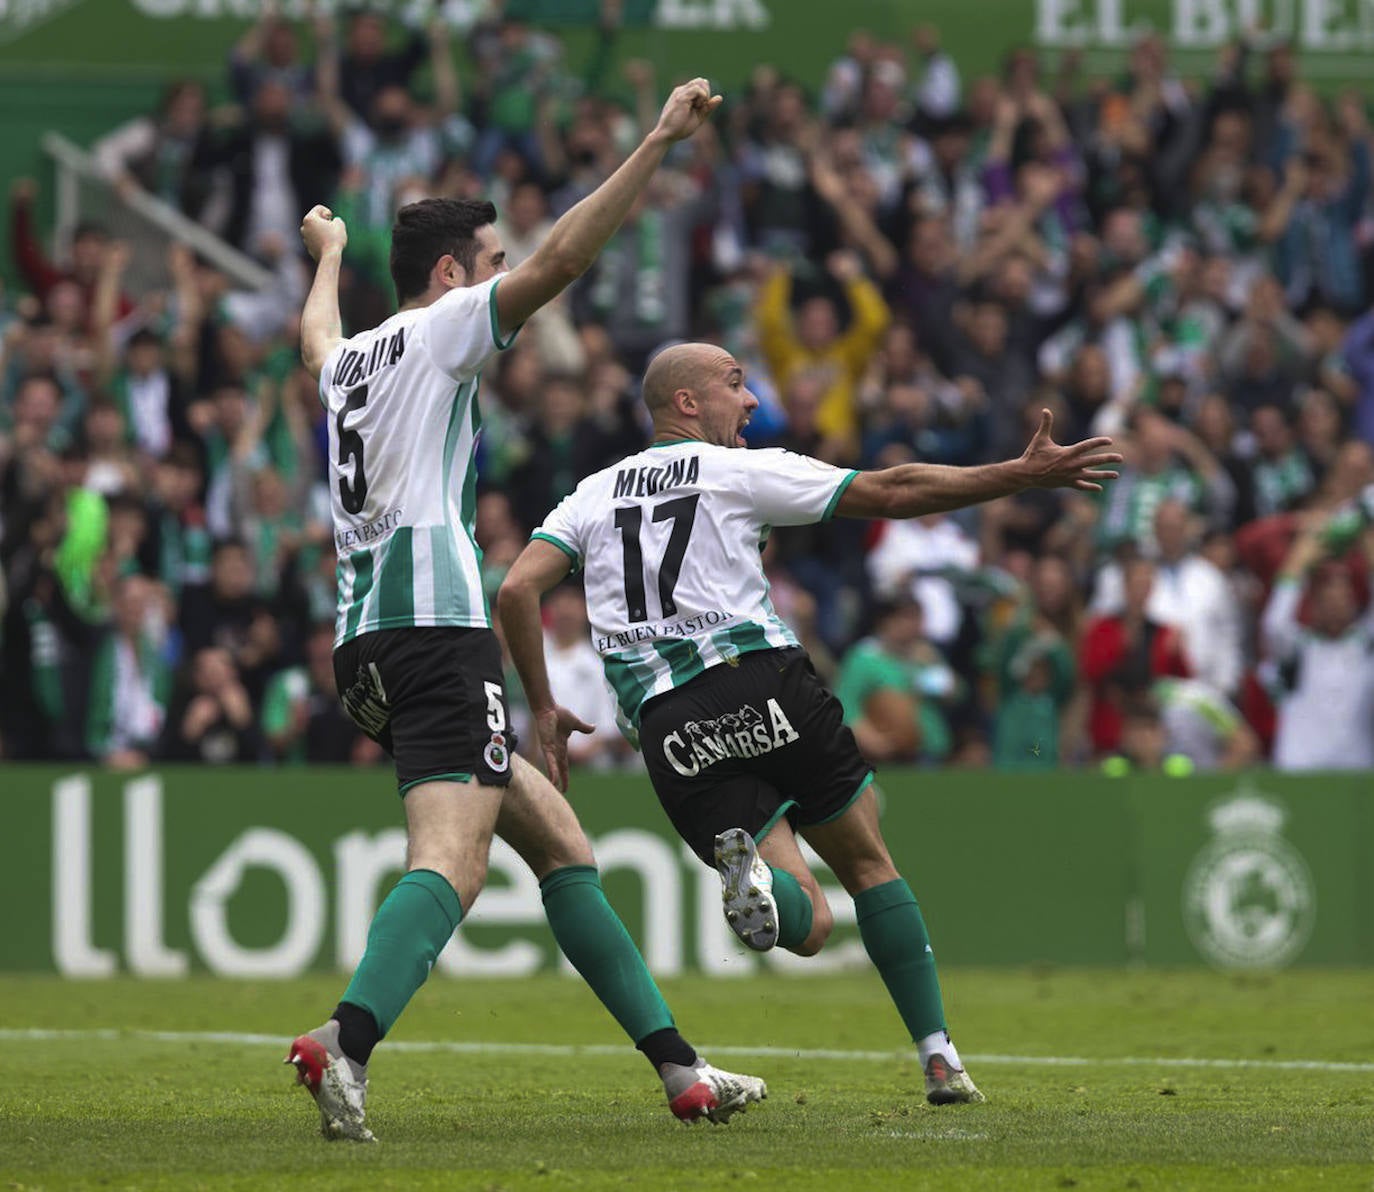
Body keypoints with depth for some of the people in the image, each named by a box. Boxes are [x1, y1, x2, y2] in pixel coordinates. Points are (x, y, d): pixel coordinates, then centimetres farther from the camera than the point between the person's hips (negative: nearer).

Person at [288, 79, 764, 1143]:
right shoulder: (437, 331, -1)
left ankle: (678, 1065, 13)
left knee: (557, 839, 14)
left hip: (369, 647, 10)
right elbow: (560, 260, -13)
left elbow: (316, 334, 48)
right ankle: (348, 1040, -44)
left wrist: (328, 252, 69)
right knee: (452, 858, -23)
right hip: (434, 626, -10)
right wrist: (658, 145, -12)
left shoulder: (348, 359, 22)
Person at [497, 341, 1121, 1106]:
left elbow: (517, 591, 6)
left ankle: (750, 868, -32)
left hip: (667, 725, 3)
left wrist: (543, 709, 15)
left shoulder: (592, 496, 18)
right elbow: (892, 492, 4)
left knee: (809, 927, 3)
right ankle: (941, 1060, 11)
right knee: (868, 861, 17)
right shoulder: (742, 472, 7)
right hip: (762, 679, -3)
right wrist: (1024, 475, 9)